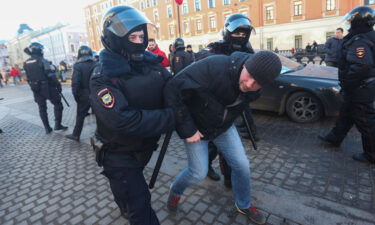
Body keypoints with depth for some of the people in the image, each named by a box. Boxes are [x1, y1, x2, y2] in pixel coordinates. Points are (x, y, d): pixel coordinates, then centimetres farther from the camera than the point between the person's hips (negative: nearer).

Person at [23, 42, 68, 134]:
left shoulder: (26, 63, 6)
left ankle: (47, 128, 16)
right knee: (58, 104, 8)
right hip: (48, 88, -6)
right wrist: (58, 85, -10)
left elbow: (28, 77, 9)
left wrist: (33, 86, 18)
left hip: (36, 89, 6)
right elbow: (51, 76, -18)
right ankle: (57, 125, 4)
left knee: (42, 108, 12)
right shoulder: (42, 61, -14)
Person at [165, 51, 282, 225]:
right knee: (199, 172, 2)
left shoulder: (253, 89, -14)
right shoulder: (215, 67, -36)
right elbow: (173, 90, -35)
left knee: (242, 165, 6)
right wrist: (187, 129, -30)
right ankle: (175, 191, 39)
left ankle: (243, 206, 36)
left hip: (224, 128, 5)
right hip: (196, 127, -5)